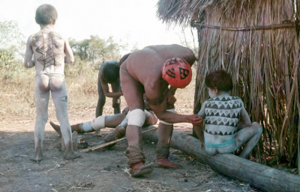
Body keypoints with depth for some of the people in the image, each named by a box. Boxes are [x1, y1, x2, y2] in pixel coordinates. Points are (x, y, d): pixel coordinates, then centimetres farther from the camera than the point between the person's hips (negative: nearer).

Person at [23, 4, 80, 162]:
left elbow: (27, 64, 1)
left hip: (40, 80, 1)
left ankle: (38, 153, 5)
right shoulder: (62, 38, 0)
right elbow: (71, 59, 12)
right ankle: (69, 151, 2)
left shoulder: (32, 39, 0)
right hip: (58, 81, -1)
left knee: (41, 118, 9)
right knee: (63, 117, 5)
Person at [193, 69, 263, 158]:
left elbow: (196, 123, 2)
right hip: (227, 147, -3)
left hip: (210, 148, 4)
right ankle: (242, 158, 9)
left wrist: (202, 140, 16)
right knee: (256, 127, 14)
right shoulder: (238, 102, -2)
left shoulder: (207, 103, -2)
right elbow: (248, 123, 5)